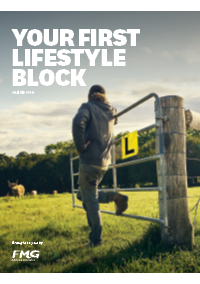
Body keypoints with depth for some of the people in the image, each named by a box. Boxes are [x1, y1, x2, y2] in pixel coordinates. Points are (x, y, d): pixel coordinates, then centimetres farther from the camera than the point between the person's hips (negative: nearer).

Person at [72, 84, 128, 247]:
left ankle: (96, 239, 8)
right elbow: (114, 120, 37)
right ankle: (114, 196, 2)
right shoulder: (111, 111, 12)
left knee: (90, 201, 2)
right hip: (104, 162, 7)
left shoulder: (88, 107, -6)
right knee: (83, 195, 21)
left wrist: (80, 146, -18)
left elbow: (78, 122, -27)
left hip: (89, 161, -6)